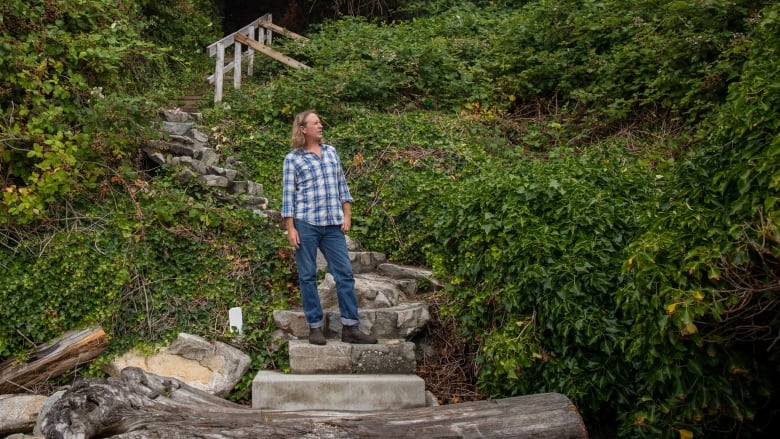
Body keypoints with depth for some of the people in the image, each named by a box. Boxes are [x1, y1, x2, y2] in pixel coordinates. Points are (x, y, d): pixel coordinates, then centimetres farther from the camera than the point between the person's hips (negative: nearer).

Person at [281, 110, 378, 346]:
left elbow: (342, 185, 15)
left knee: (345, 273, 2)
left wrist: (347, 215, 7)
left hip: (333, 224, 4)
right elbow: (288, 196, -2)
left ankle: (350, 327, 8)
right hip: (306, 224, -4)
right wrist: (290, 228, -7)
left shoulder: (331, 152, 13)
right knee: (308, 276, 3)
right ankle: (315, 327, 13)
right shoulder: (293, 159, 1)